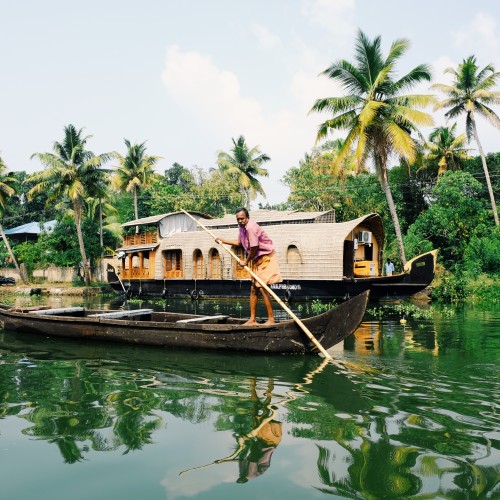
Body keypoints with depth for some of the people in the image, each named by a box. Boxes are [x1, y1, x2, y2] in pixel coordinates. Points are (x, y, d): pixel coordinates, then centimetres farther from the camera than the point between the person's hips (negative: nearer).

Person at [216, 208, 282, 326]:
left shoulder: (251, 227, -24)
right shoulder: (243, 228, 7)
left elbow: (254, 248, -23)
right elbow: (239, 243, 24)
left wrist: (246, 261, -9)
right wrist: (223, 241, 26)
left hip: (266, 258, -10)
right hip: (257, 259, 10)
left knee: (262, 288, -14)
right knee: (253, 289, 10)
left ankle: (271, 319, -8)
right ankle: (252, 319, 16)